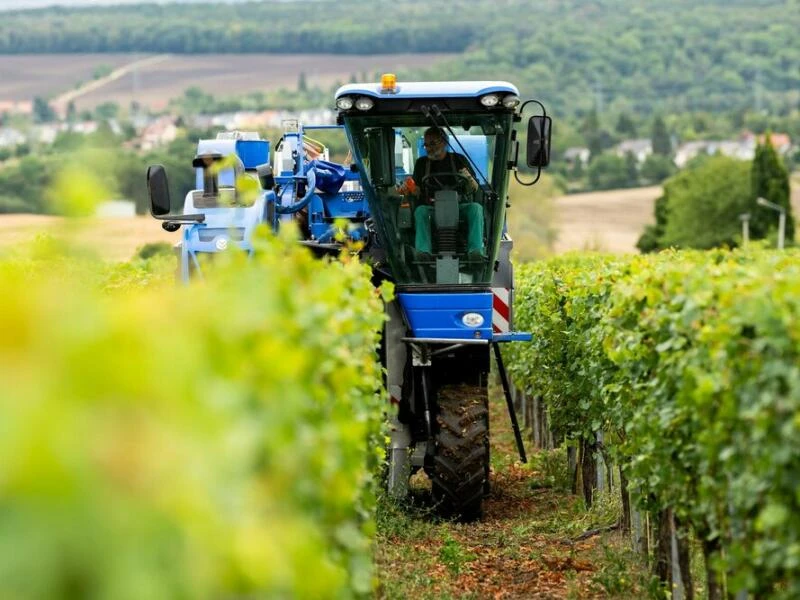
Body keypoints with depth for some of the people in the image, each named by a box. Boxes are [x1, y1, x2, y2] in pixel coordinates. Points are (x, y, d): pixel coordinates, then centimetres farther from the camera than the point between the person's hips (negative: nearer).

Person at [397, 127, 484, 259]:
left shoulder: (459, 160, 12)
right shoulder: (421, 163, 16)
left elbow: (473, 189, 8)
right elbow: (417, 191, 12)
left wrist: (468, 178, -14)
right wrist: (406, 189, -10)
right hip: (432, 207, 0)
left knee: (475, 208, -30)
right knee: (420, 211, -32)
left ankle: (476, 250, -42)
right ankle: (423, 251, -48)